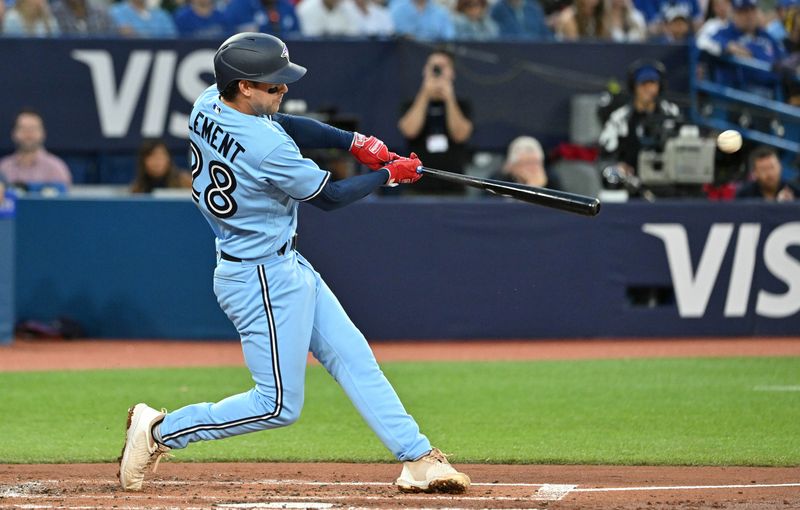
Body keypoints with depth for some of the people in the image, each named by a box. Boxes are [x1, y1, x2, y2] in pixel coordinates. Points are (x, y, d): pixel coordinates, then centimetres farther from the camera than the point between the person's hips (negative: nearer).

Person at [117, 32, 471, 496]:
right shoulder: (268, 149, -28)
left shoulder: (207, 106, -3)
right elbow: (329, 197, -14)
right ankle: (160, 430, 7)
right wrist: (389, 175, 1)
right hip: (265, 280, -10)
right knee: (279, 405, -1)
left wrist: (354, 141, -1)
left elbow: (283, 125, 11)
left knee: (353, 357, 11)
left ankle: (418, 459, 14)